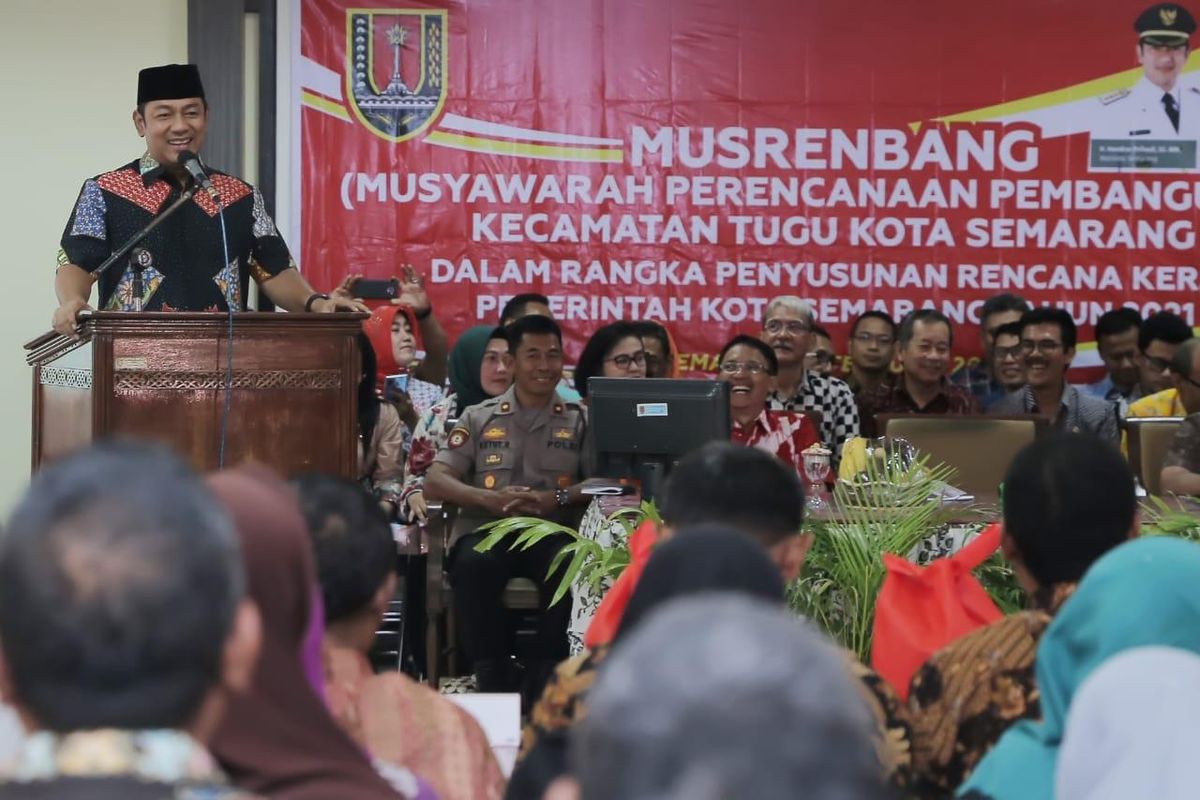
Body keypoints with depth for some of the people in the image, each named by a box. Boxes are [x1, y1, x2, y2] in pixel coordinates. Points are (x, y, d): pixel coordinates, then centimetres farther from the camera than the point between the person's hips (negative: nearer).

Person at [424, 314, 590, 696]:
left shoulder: (579, 420, 17)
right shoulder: (479, 418, 16)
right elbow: (434, 482, 6)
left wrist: (558, 498, -17)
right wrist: (490, 498, -13)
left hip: (552, 532, 0)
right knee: (474, 564, -36)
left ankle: (545, 682, -23)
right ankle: (493, 678, -24)